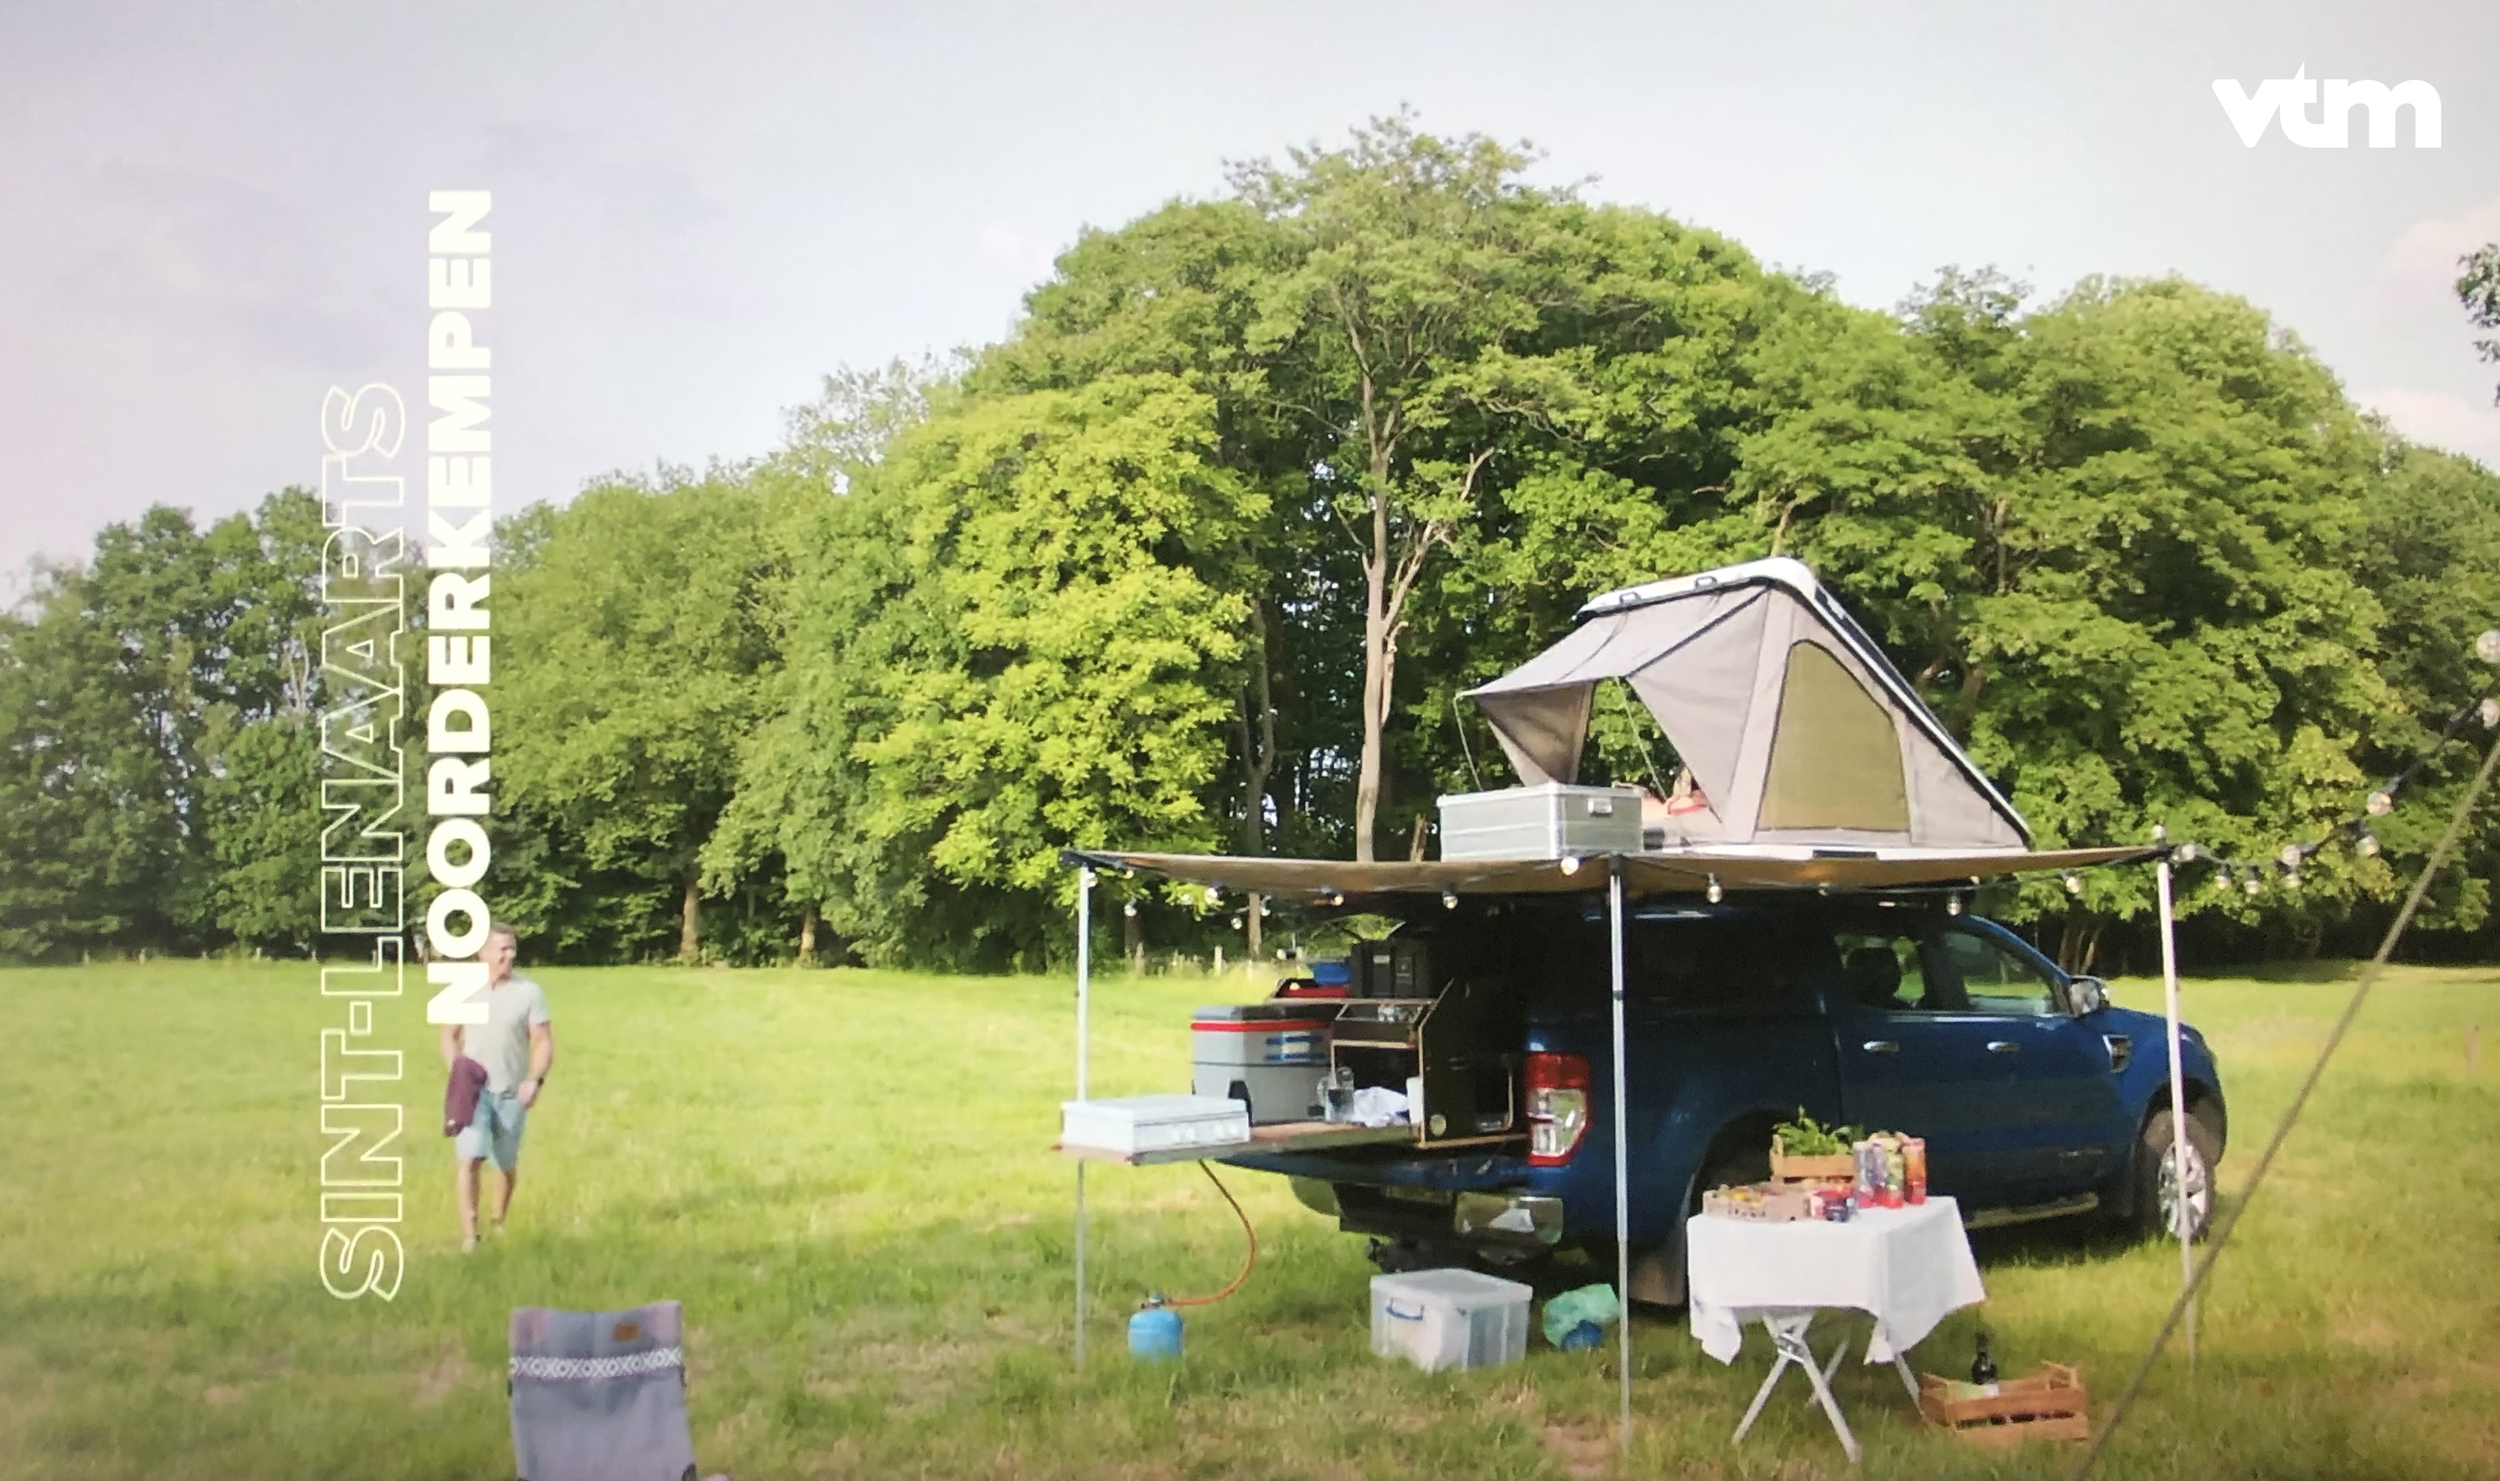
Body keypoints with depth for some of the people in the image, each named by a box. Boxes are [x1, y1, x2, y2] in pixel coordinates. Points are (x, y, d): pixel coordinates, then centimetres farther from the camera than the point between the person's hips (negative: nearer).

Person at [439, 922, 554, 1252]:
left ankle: (499, 1223, 34)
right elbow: (450, 1035, 9)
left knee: (507, 1163, 12)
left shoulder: (529, 992, -5)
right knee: (468, 1158, -15)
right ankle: (469, 1234, -13)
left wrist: (535, 1079, -19)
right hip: (473, 1089, 0)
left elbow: (543, 1042, -4)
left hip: (512, 1091, 0)